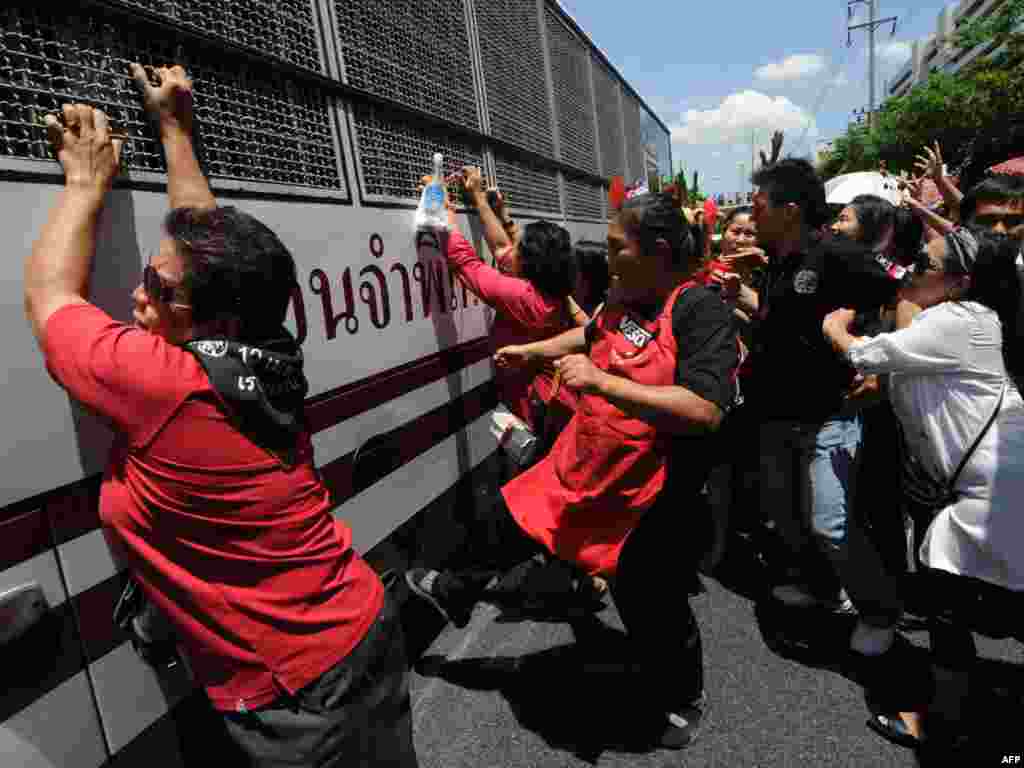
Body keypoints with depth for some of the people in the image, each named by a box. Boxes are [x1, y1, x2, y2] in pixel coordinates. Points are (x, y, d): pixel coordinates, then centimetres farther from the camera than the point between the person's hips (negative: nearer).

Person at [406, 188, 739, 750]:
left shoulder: (700, 308, -21)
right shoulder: (625, 296, 0)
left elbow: (705, 411, -31)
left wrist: (603, 383, -32)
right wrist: (531, 351, 29)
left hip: (651, 494, -7)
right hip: (581, 467, 7)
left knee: (649, 605, 13)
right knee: (508, 520, 21)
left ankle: (682, 698, 48)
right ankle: (457, 594, 52)